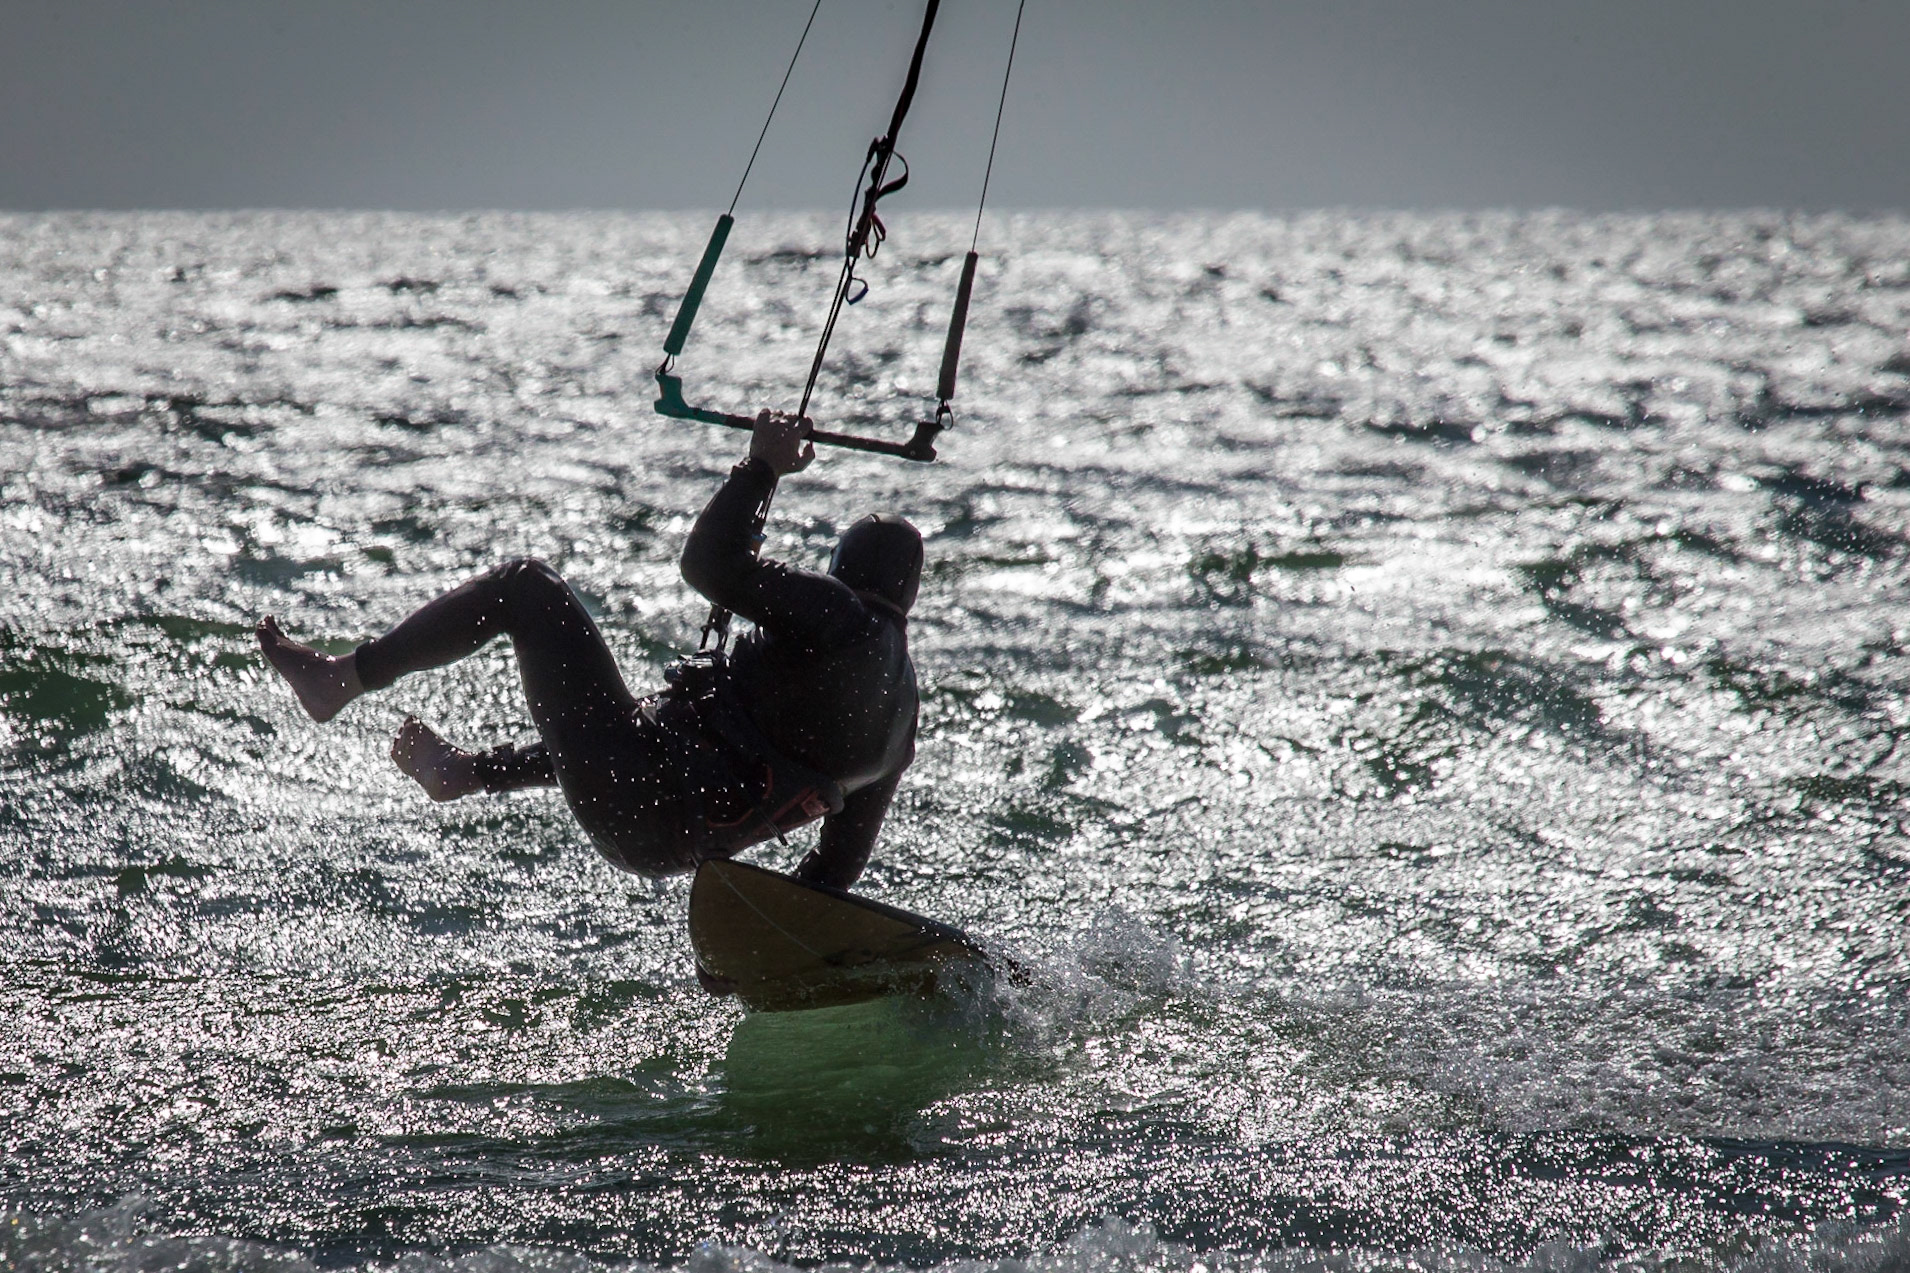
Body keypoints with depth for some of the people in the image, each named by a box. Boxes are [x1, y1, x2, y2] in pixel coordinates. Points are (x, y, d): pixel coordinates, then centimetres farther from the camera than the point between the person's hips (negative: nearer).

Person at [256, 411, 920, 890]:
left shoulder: (834, 613, -12)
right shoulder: (902, 721, 10)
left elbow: (708, 561, -15)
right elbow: (842, 860, 16)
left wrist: (764, 467, -2)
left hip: (639, 803, -8)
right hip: (680, 846, 8)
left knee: (525, 585, -1)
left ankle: (341, 678, 6)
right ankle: (467, 771, 54)